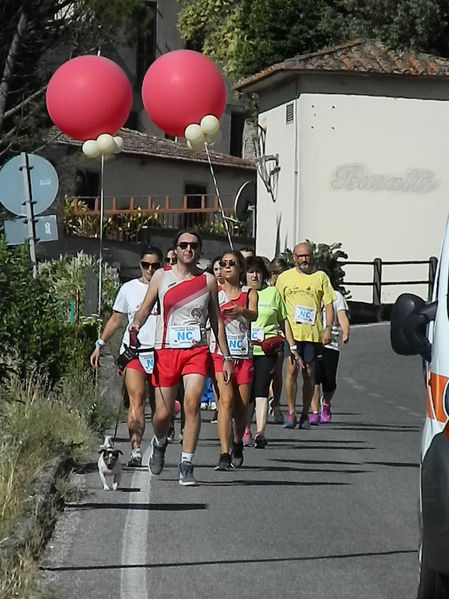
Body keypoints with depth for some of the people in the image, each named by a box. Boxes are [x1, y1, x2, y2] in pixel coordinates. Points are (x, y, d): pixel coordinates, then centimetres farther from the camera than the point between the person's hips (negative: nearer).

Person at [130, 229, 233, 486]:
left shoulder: (208, 280, 8)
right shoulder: (161, 277, 6)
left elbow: (217, 320, 14)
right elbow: (145, 308, 8)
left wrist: (226, 357, 11)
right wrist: (136, 325, -16)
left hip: (197, 351, 0)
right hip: (166, 349, 0)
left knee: (192, 402, -20)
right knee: (163, 413, 0)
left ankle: (187, 465, -15)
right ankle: (159, 443, 35)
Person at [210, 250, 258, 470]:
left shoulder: (249, 293, 6)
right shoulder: (214, 293, 5)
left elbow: (253, 314, -13)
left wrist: (240, 311, -35)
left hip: (243, 355, 2)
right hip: (220, 353, -2)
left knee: (242, 405, 8)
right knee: (226, 400, -17)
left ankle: (238, 445, 33)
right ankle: (224, 454, -21)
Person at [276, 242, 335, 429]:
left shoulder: (321, 277, 9)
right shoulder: (284, 277, 10)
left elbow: (329, 304, 8)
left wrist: (328, 327, -3)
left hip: (313, 333, 1)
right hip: (290, 332, -1)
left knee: (309, 373, 4)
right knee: (292, 369, -10)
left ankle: (305, 414, 11)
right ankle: (291, 412, -6)